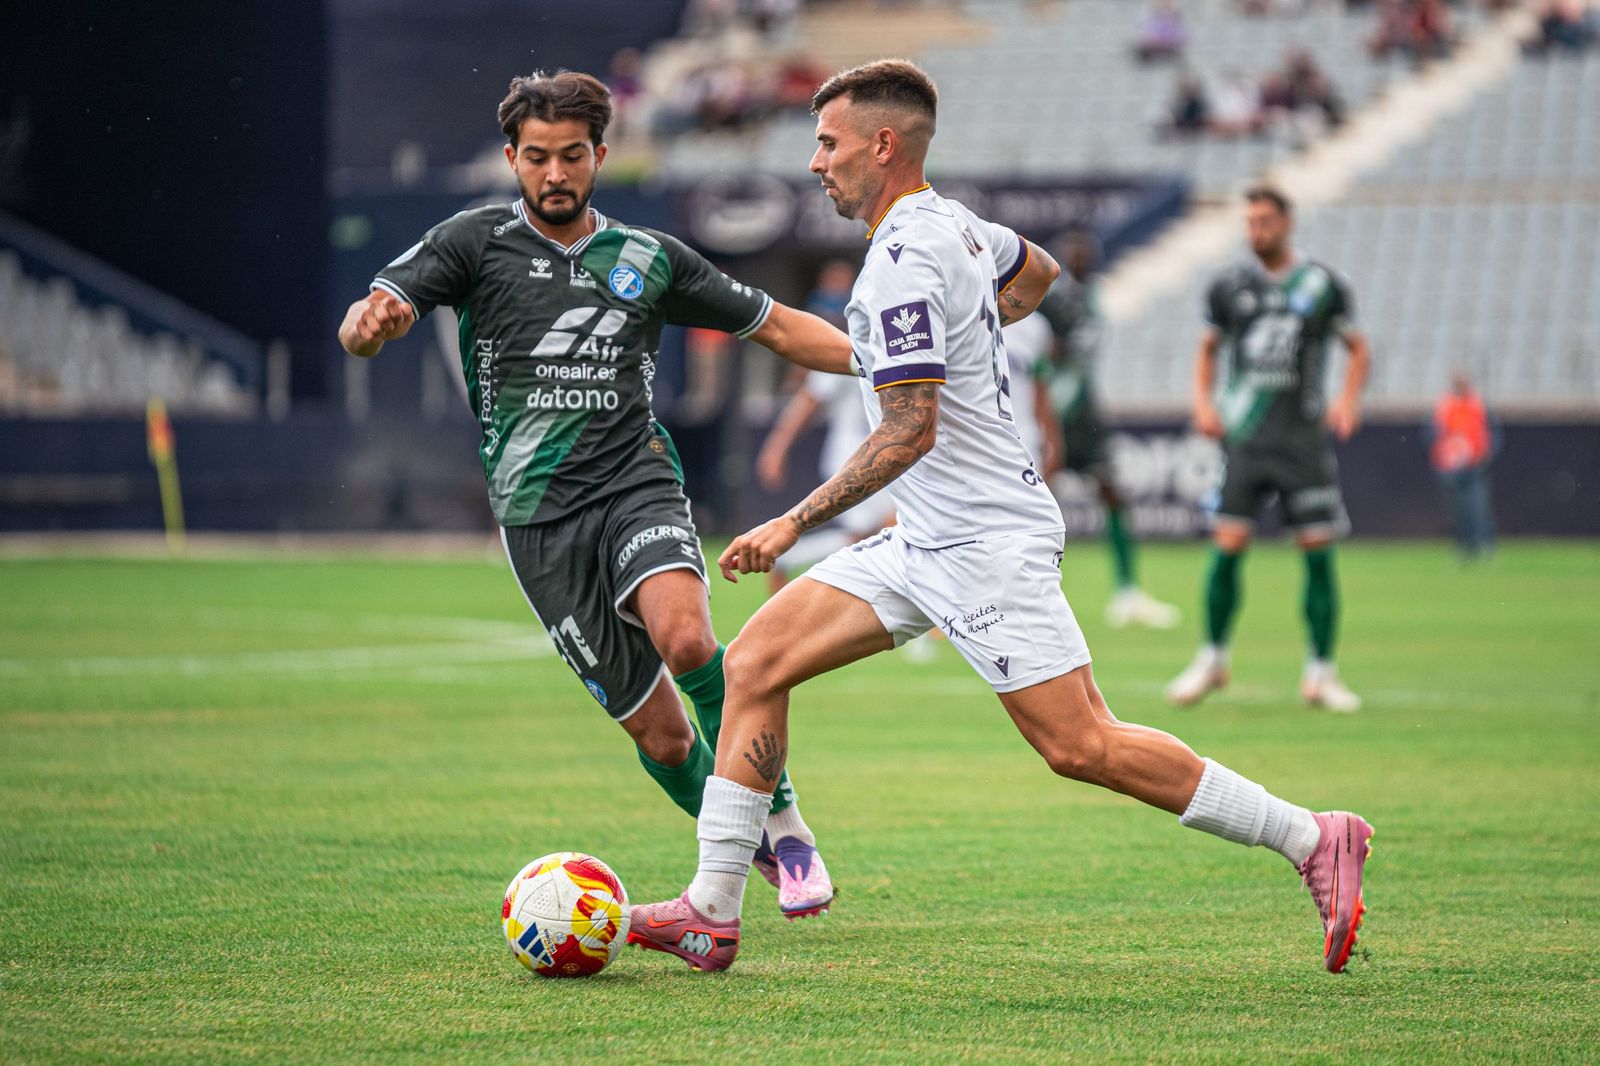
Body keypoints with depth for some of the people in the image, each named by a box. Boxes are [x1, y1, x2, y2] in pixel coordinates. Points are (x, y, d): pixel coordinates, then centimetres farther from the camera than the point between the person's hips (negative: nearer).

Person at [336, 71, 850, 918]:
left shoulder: (650, 258, 11)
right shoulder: (478, 242, 4)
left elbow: (773, 325, 19)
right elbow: (365, 322, -8)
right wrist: (371, 324, -33)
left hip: (637, 483, 1)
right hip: (539, 515, 0)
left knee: (685, 637, -31)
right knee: (658, 733, -4)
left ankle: (780, 819, -11)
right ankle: (754, 854, 22)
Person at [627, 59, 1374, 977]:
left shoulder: (903, 263, -19)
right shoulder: (951, 225, 10)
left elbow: (909, 433, -24)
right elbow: (1038, 271, 32)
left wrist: (794, 525, -20)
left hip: (987, 544, -10)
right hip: (924, 545, 10)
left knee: (1082, 748, -10)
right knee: (756, 665, 3)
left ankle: (1314, 841, -1)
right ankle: (712, 915, 2)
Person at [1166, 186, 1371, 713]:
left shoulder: (1323, 284, 4)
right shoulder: (1230, 286, 8)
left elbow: (1358, 347, 12)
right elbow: (1208, 348, 19)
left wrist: (1348, 398, -4)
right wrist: (1202, 401, 3)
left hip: (1305, 436, -1)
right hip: (1245, 437, 1)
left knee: (1318, 550, -4)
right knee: (1228, 545, -8)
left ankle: (1320, 671, 5)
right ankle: (1212, 659, 8)